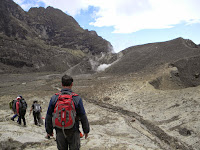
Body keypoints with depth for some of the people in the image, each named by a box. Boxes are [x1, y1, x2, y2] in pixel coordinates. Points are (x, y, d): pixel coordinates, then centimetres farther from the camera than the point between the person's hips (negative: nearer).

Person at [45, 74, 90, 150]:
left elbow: (48, 116, 2)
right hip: (73, 132, -2)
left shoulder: (54, 98, -5)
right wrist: (86, 130, 7)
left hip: (60, 132, 2)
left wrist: (49, 131, 15)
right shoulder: (77, 98, -11)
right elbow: (83, 117, -6)